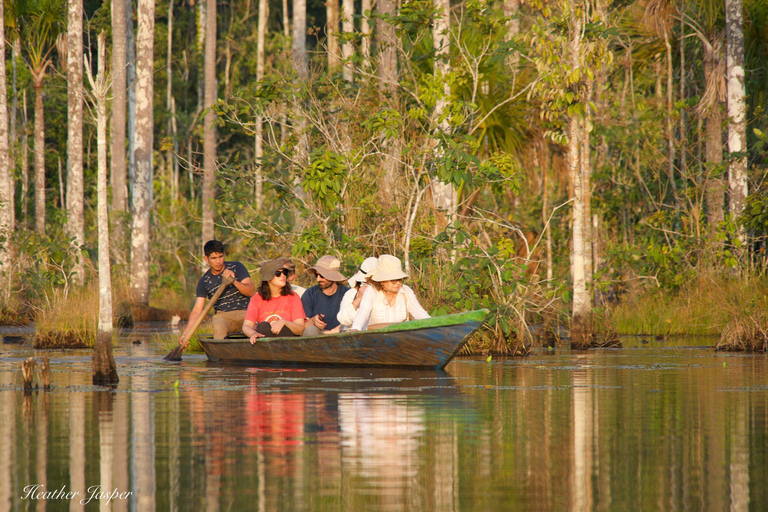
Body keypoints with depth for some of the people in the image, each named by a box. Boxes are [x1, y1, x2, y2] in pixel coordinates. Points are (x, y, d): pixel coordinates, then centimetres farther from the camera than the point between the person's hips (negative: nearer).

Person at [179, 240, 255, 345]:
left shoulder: (236, 267, 4)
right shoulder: (204, 281, 6)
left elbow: (252, 291, -3)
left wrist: (233, 281, -20)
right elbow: (197, 310, 2)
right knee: (218, 328, -36)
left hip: (244, 313, 0)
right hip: (223, 315, 0)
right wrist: (186, 334, -11)